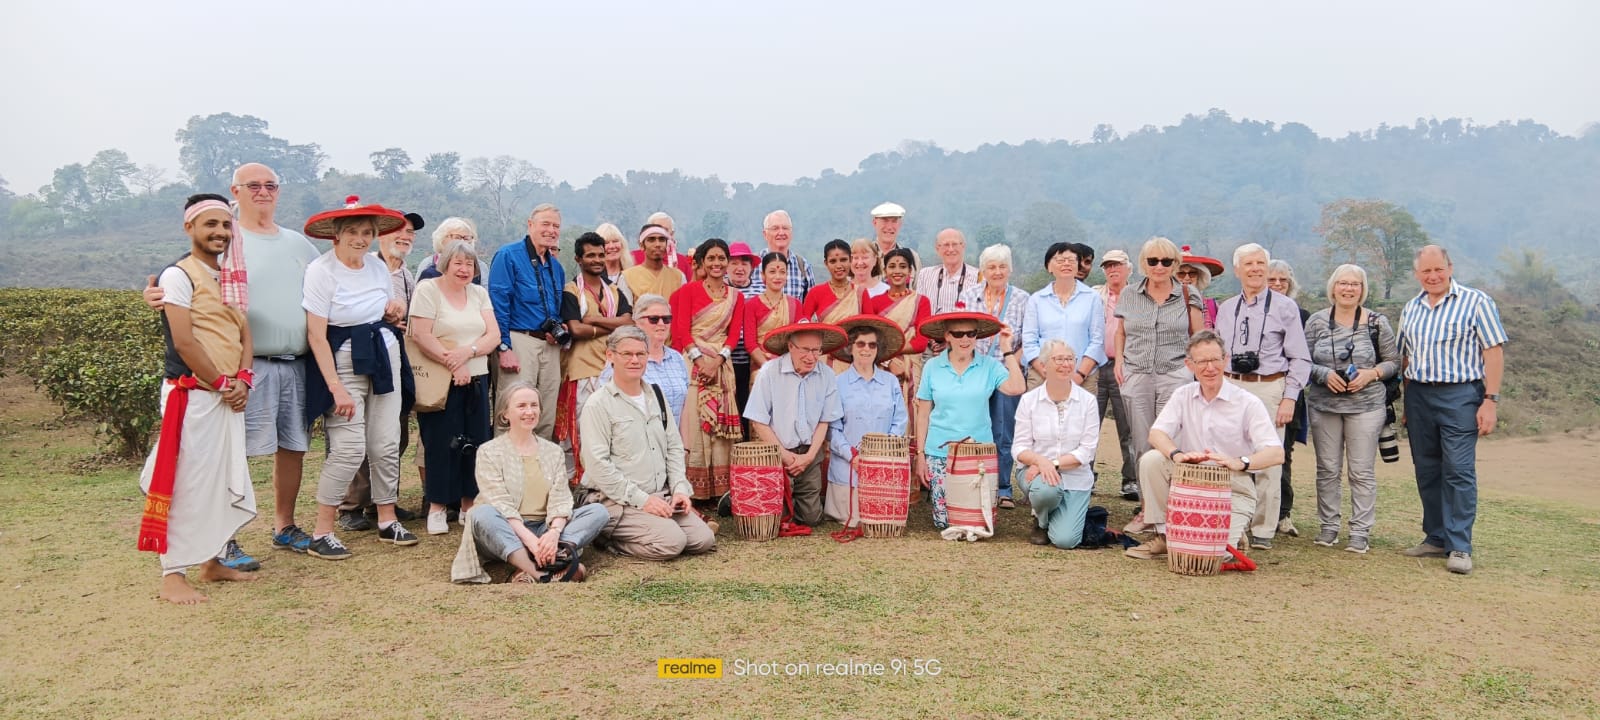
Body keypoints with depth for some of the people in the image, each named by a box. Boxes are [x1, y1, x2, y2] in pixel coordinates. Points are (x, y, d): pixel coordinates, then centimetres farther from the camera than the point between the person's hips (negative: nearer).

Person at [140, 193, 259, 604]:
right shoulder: (179, 276, -8)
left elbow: (243, 334, 12)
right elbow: (184, 341, -16)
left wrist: (242, 380, -4)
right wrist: (220, 384, -11)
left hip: (229, 397, 8)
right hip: (192, 395, -8)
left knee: (225, 481, 12)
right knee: (187, 482, -7)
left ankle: (212, 560, 23)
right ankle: (173, 575, 0)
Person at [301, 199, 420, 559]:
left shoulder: (378, 266, 7)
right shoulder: (321, 271, -12)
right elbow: (316, 335, -16)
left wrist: (393, 309, -1)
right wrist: (336, 388, -21)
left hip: (385, 357, 6)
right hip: (344, 363, -6)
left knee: (387, 445, 5)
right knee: (349, 448, -13)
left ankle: (387, 521, 19)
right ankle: (321, 533, -2)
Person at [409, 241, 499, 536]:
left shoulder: (479, 293, 13)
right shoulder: (428, 290, -2)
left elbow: (493, 334, 4)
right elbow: (421, 336, -12)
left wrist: (467, 351, -15)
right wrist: (453, 365, -16)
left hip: (476, 379, 5)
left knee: (475, 441, 4)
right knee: (441, 442, -4)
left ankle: (469, 503, 14)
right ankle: (436, 508, 5)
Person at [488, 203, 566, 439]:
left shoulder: (556, 266, 17)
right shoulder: (508, 256, -3)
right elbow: (498, 304, -10)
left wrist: (561, 330, 4)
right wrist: (504, 348, -16)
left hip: (550, 345, 7)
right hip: (520, 341, -6)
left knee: (547, 418, 8)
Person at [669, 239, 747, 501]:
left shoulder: (736, 297, 13)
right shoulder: (689, 290, 4)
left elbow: (734, 334, 5)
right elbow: (681, 329, -4)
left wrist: (718, 359, -11)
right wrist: (699, 358, -16)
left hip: (721, 366, 3)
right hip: (692, 362, -3)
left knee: (720, 423, 1)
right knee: (693, 421, -7)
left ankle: (719, 486, 5)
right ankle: (691, 487, -4)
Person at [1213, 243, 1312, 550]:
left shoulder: (1284, 307, 1)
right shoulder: (1225, 309, 13)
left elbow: (1300, 358, -1)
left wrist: (1289, 398, -8)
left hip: (1269, 388, -4)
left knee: (1267, 462, -2)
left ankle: (1263, 530, 6)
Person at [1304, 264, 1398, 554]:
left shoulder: (1377, 322, 2)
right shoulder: (1317, 321, 4)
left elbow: (1393, 362, 5)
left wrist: (1371, 373, -12)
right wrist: (1325, 374, -14)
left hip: (1366, 405, -1)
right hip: (1324, 405, 2)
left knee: (1362, 471, 0)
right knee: (1327, 468, 7)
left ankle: (1361, 531, 7)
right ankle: (1328, 526, 17)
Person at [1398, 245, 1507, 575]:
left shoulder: (1475, 301, -4)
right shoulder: (1410, 309, 12)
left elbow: (1494, 351, -8)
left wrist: (1491, 400, -14)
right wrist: (1406, 402, 14)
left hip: (1460, 394, -5)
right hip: (1419, 396, 6)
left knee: (1459, 471, -8)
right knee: (1427, 470, 9)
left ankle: (1459, 547, -3)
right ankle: (1436, 538, 19)